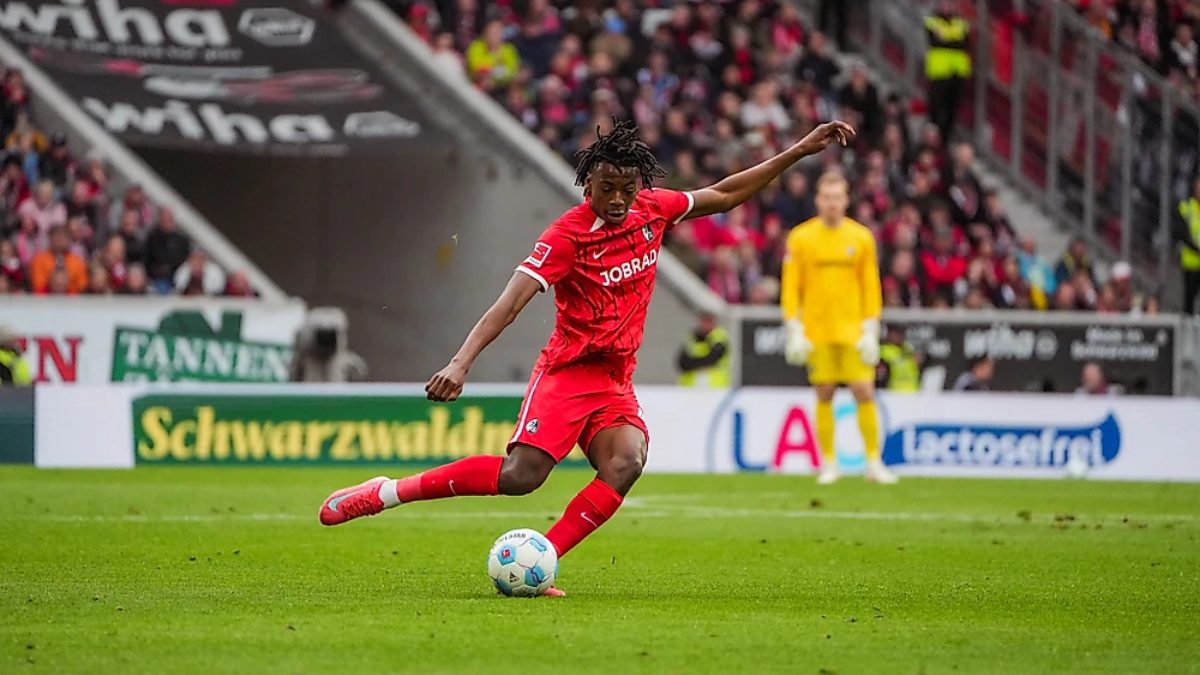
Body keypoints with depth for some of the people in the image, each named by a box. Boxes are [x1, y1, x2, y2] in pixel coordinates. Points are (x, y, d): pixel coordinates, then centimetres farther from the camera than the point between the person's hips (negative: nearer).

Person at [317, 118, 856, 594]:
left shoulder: (653, 209, 3)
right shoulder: (567, 235, -15)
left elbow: (721, 195, 19)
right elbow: (511, 303, -23)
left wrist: (799, 151, 17)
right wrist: (460, 364, -36)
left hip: (616, 385, 5)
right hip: (567, 373, -5)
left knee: (625, 464, -25)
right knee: (520, 475, -23)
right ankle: (386, 492, -10)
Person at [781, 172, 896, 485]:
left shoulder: (861, 238, 4)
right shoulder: (800, 238, 2)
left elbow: (871, 287, 6)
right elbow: (790, 287, 3)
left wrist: (870, 331, -1)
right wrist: (794, 331, -4)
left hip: (853, 330, 0)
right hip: (816, 330, 0)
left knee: (864, 392, -5)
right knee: (824, 395, 2)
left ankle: (874, 463, 1)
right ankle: (828, 464, 10)